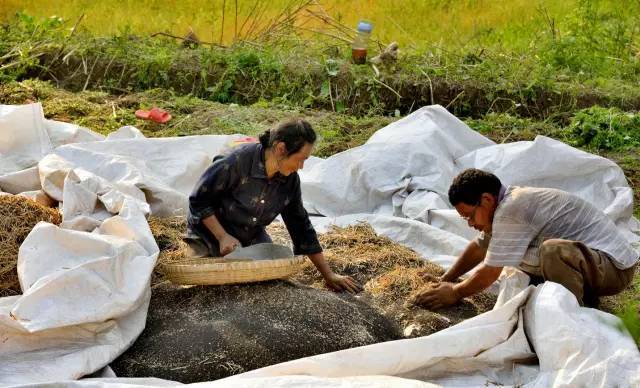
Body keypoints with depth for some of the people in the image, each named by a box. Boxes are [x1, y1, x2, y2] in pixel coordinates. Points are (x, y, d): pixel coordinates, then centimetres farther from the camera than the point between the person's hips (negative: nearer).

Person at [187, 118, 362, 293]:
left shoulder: (290, 180, -11)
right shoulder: (237, 162, -30)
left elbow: (300, 224, -1)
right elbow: (198, 200, -20)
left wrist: (329, 275, -2)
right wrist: (223, 237, -28)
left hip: (253, 238, 5)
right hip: (211, 237, -5)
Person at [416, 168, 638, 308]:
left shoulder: (510, 211, -24)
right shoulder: (509, 201, 7)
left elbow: (490, 273, -19)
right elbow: (480, 247, 21)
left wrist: (455, 293, -4)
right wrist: (445, 280, 22)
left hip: (614, 266, -10)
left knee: (553, 250, -36)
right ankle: (583, 296, 16)